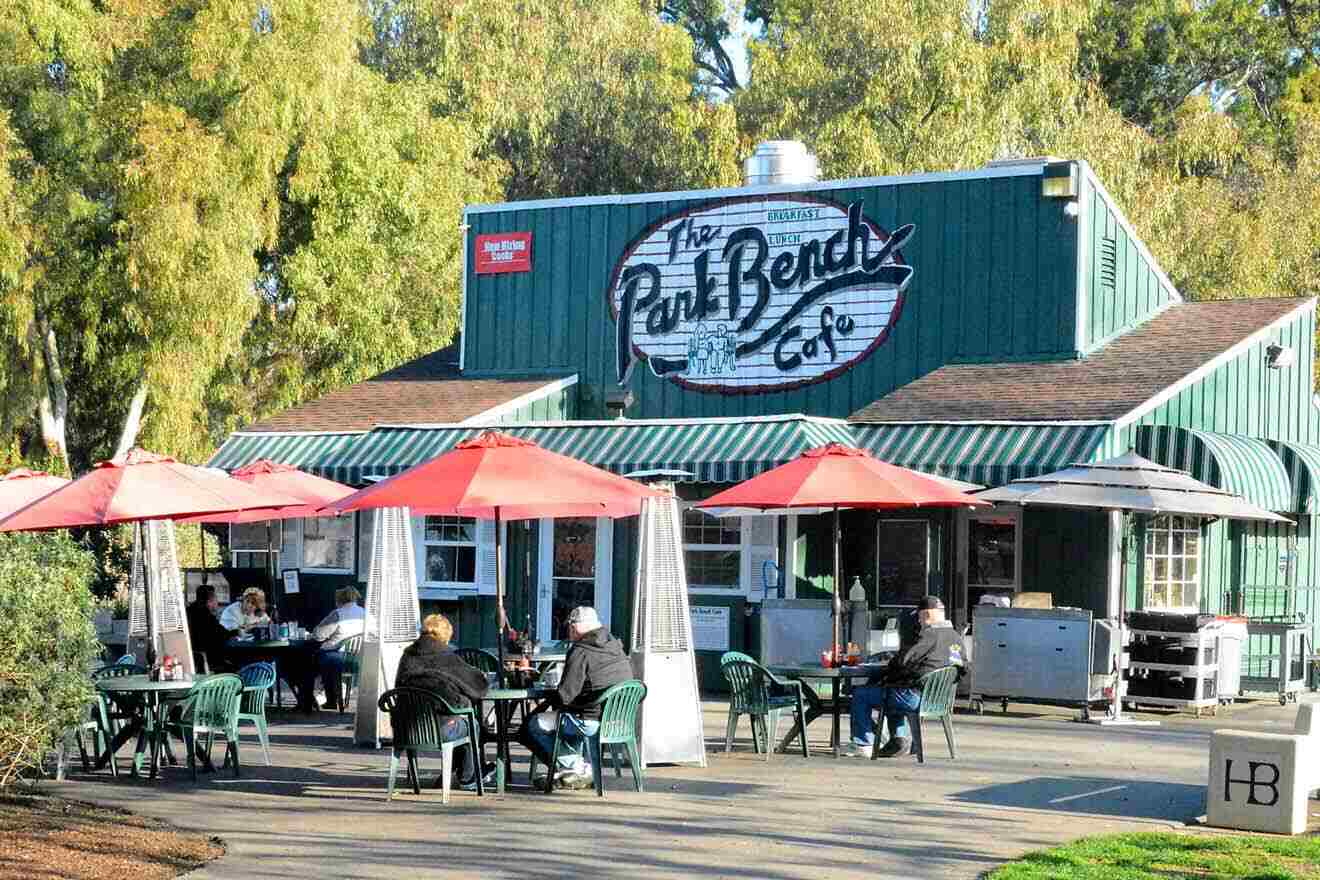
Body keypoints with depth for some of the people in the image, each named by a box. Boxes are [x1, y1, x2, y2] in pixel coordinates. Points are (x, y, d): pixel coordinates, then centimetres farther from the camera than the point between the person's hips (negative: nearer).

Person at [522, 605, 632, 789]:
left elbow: (565, 695, -16)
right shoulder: (617, 648, 10)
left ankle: (575, 767, 7)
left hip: (592, 721, -9)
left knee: (534, 724, 6)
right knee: (567, 715, 34)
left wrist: (551, 698, 7)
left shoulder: (581, 652, -15)